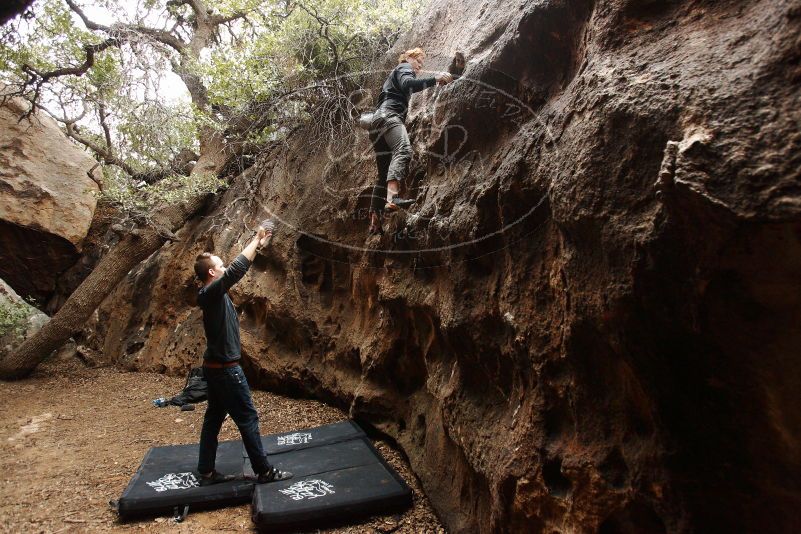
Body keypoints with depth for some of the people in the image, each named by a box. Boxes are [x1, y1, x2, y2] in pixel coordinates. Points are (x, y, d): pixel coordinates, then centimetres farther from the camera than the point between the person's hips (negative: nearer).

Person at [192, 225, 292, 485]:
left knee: (214, 418, 15)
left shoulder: (214, 293, 8)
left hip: (216, 366, 10)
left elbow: (239, 268, 17)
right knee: (248, 418, -1)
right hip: (226, 368, -10)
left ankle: (206, 472, 24)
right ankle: (264, 471, 8)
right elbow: (237, 268, -28)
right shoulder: (212, 292, -19)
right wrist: (256, 240, -19)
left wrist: (258, 244, 15)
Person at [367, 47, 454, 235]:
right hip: (388, 116, -10)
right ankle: (392, 198, -60)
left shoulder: (394, 75, 41)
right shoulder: (404, 68, 13)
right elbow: (408, 84, -12)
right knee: (403, 150, -35)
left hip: (377, 121, 10)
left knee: (384, 174, 4)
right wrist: (434, 79, -20)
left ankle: (374, 222, -3)